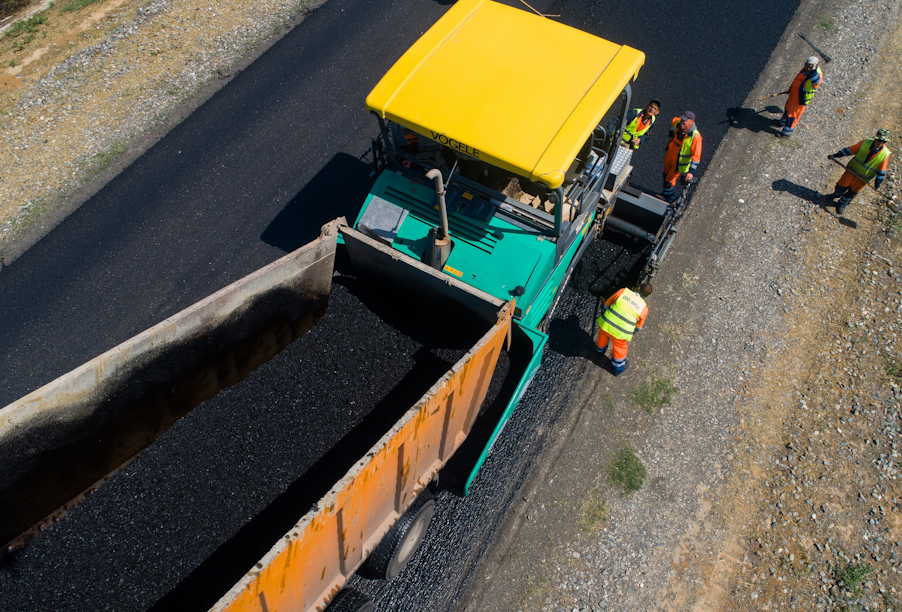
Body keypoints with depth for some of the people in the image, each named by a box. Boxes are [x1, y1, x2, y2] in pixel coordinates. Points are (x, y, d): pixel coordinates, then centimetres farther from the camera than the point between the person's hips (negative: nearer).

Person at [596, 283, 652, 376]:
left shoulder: (623, 291, 0)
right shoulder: (644, 308, 2)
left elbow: (606, 304, 9)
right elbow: (638, 326, 14)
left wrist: (603, 315, 25)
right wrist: (631, 334, 33)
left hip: (606, 324, 2)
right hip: (620, 333, -2)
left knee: (603, 335, 35)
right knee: (620, 348, 26)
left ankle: (601, 349, 67)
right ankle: (618, 368, 49)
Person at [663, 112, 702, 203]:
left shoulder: (695, 137, -37)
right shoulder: (677, 122, -18)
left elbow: (696, 156, -34)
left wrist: (691, 172, -38)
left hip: (680, 163, -7)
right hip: (669, 156, 7)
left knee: (669, 181, 5)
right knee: (666, 175, 28)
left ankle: (670, 200, 35)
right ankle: (666, 194, 57)